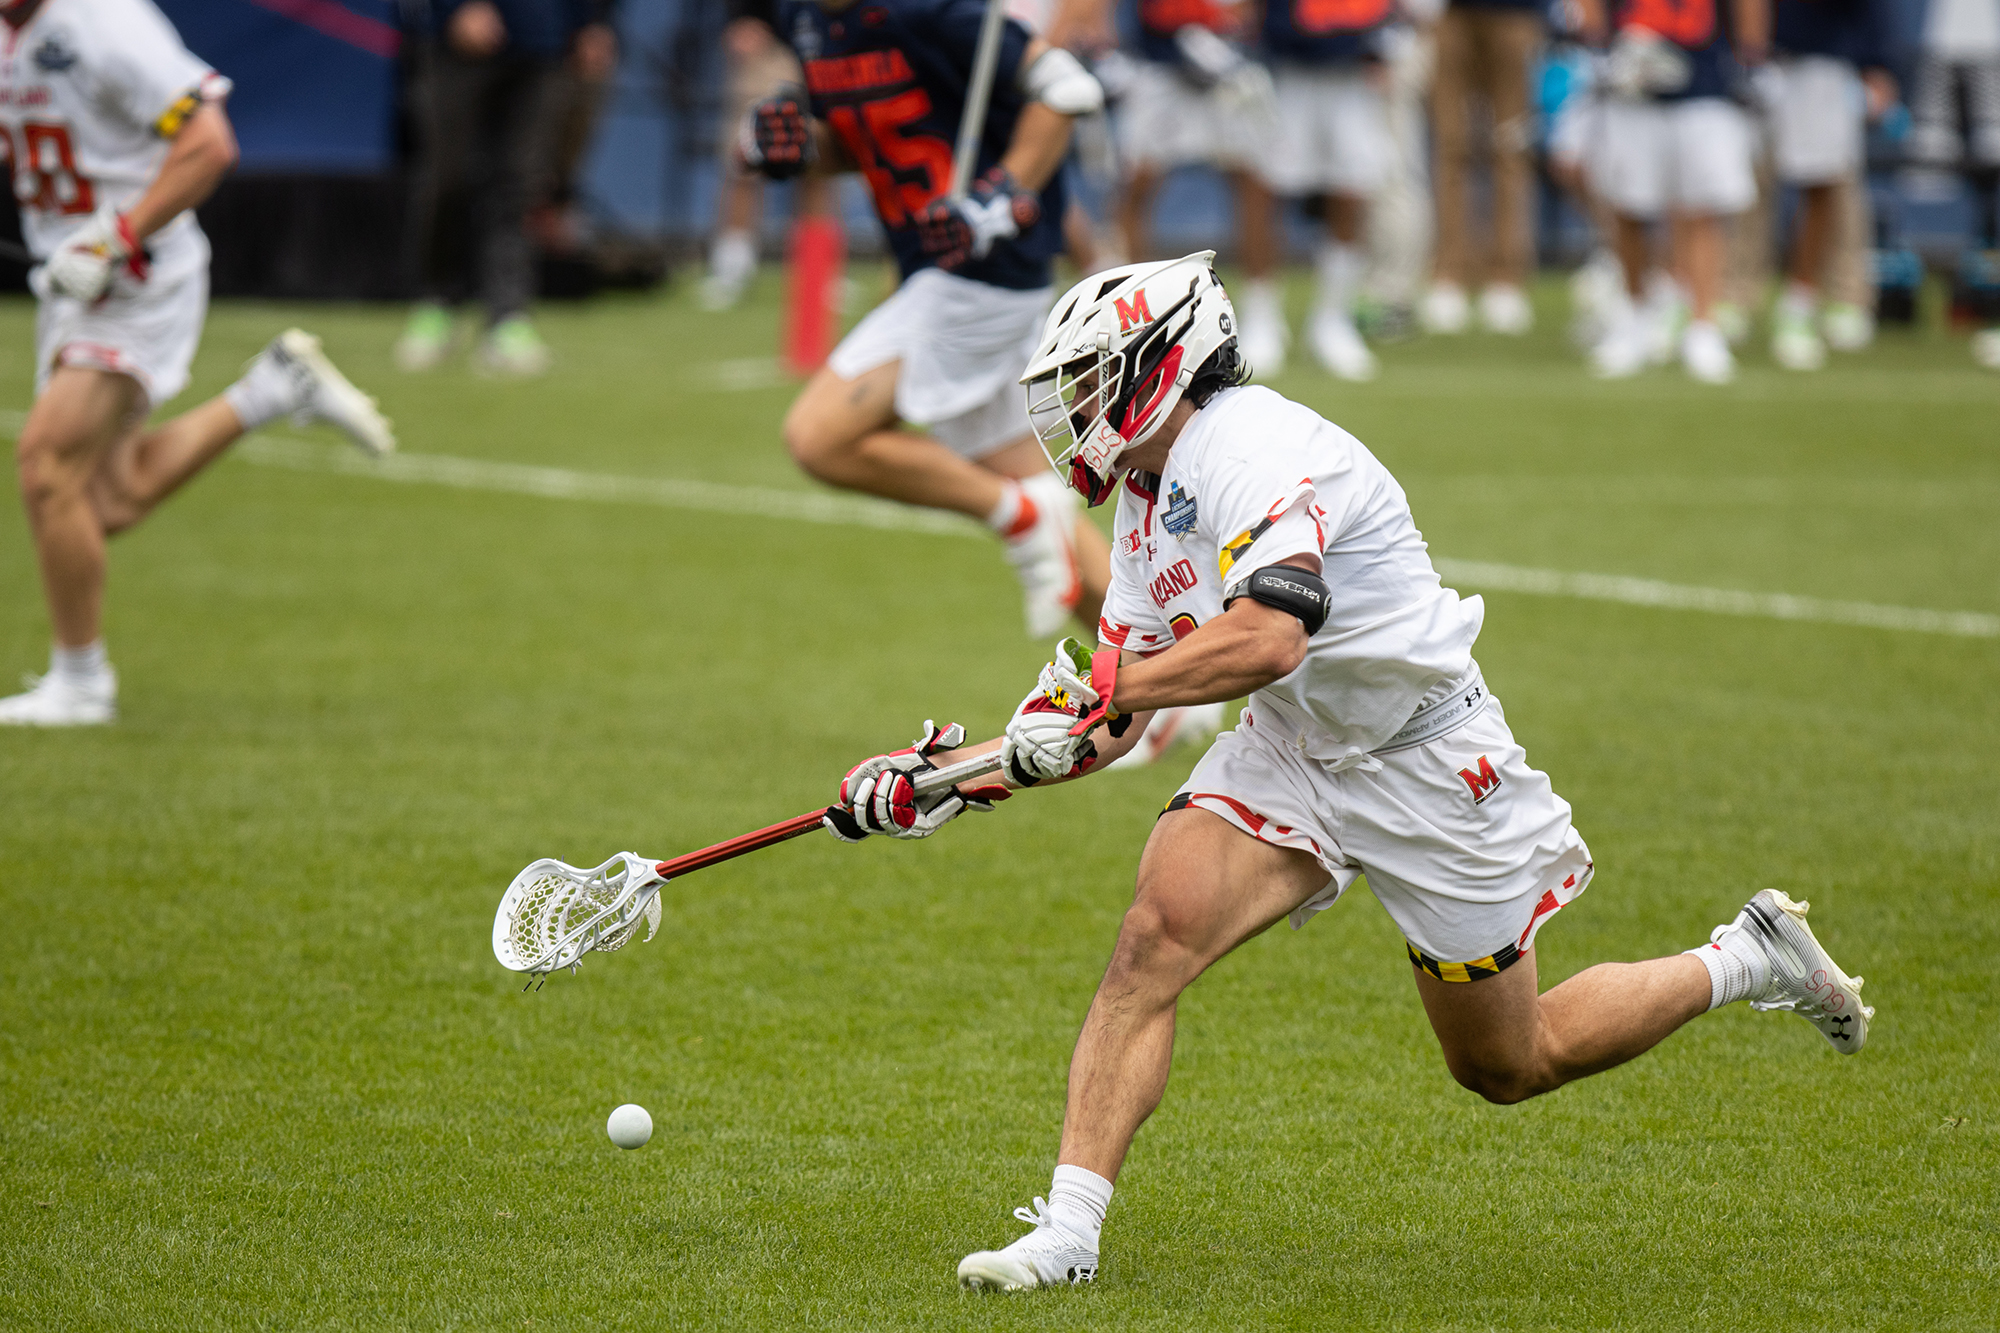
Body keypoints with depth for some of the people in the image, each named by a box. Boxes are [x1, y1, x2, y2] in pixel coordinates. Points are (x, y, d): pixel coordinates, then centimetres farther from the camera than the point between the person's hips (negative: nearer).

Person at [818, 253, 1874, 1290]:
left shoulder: (1252, 449, -24)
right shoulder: (1148, 496, 6)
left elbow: (1266, 639, -41)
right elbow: (1111, 717, 7)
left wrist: (1100, 685, -37)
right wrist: (958, 777, -4)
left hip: (1428, 766, -8)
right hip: (1291, 752, 8)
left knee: (1509, 1067, 6)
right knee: (1155, 934, -19)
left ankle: (1752, 961, 27)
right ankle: (1069, 1230, -20)